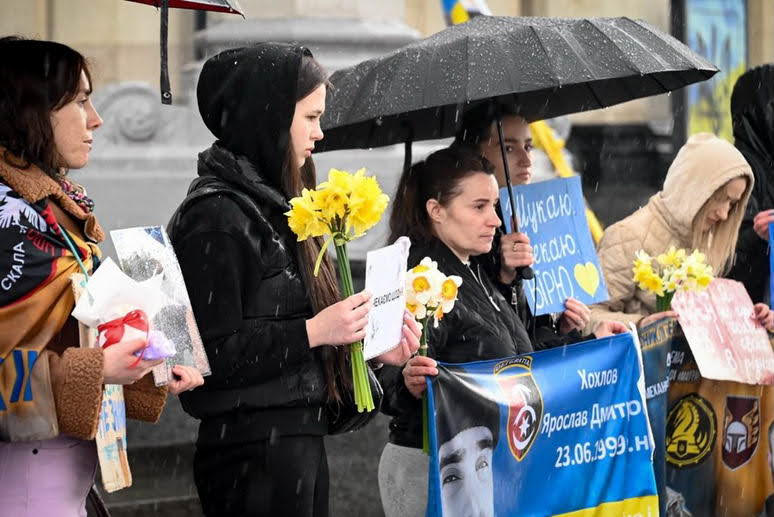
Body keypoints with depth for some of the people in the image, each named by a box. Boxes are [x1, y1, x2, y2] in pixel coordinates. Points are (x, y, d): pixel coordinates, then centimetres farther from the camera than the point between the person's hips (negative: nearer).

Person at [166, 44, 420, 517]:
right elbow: (213, 353, -19)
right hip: (254, 452, -9)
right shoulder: (217, 216, -13)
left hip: (300, 440, 9)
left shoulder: (272, 204, 16)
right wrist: (314, 331, -18)